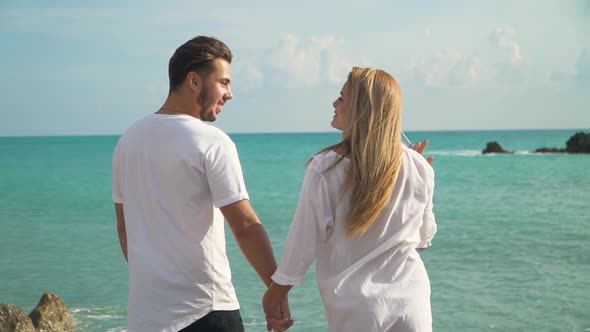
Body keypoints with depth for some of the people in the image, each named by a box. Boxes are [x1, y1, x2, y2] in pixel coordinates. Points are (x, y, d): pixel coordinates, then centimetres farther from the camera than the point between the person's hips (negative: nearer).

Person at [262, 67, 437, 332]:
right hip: (412, 301, 2)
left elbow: (305, 240, -8)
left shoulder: (326, 168, -14)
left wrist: (274, 294, 6)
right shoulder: (417, 167, -4)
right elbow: (424, 238, 8)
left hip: (357, 310, -2)